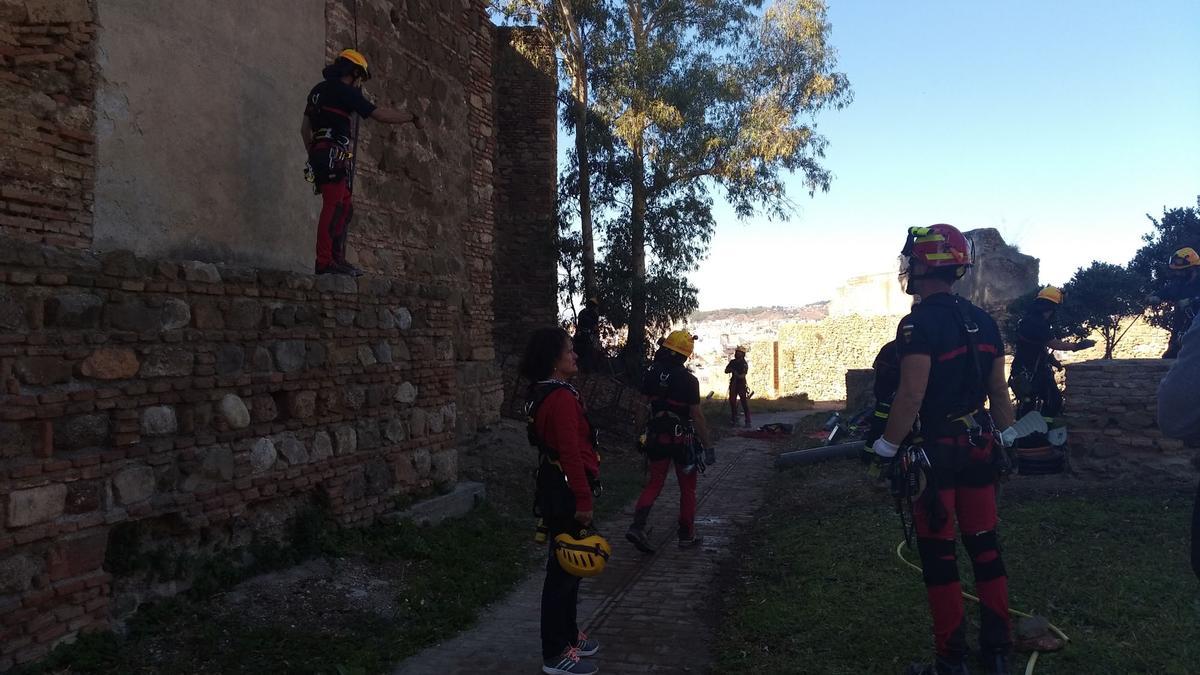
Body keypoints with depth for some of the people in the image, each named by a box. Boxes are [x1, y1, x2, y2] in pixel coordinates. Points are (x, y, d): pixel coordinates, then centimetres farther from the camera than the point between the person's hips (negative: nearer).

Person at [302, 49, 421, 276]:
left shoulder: (319, 89, 23)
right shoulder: (345, 91, -4)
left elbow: (305, 128, 24)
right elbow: (381, 114, -7)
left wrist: (313, 154, 28)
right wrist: (412, 117, 5)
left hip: (319, 153, 10)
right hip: (334, 155, -9)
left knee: (344, 209, 11)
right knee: (333, 207, -14)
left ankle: (337, 258, 7)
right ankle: (325, 261, -19)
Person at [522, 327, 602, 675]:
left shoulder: (545, 394, 11)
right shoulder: (562, 397, -21)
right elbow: (571, 453, -24)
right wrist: (583, 500, -21)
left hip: (557, 488, 11)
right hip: (565, 493, -11)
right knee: (564, 568, -1)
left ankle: (568, 635, 34)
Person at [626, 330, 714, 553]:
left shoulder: (651, 374, -2)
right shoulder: (688, 380, -16)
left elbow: (642, 407, 2)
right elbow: (696, 415, -16)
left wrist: (642, 434, 12)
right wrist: (708, 445, -9)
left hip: (655, 437, 4)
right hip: (682, 439, -4)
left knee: (654, 483, 13)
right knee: (687, 488, 12)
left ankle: (637, 526, -4)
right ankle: (686, 535, 20)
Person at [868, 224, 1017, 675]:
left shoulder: (919, 323, -15)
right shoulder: (982, 321, 8)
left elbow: (911, 395, -22)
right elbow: (998, 391, 12)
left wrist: (886, 449, -16)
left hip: (935, 451, -7)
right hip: (978, 447, 7)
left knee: (938, 553, 3)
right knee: (984, 544, 15)